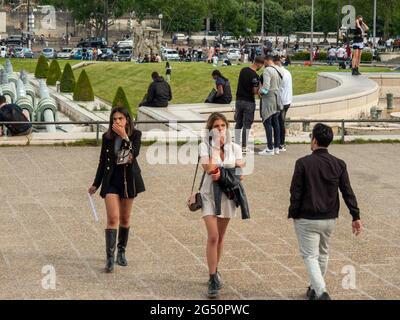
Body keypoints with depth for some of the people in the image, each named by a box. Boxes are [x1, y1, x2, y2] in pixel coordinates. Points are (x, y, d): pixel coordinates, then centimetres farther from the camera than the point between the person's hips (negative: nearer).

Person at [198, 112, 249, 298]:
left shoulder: (234, 148, 2)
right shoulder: (205, 146, -7)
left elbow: (240, 174, -2)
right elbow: (209, 168, -23)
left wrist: (222, 175, -16)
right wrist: (216, 146, -19)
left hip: (227, 195, 3)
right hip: (210, 194, -3)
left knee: (220, 237, 14)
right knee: (213, 237, -13)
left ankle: (214, 272, 30)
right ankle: (213, 281, -12)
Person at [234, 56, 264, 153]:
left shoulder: (243, 70, 4)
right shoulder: (255, 76, -17)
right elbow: (255, 91, -17)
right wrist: (260, 88, 2)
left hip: (239, 100, 6)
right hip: (249, 102, -6)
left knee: (238, 123, 13)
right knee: (247, 125, 1)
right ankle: (244, 147, 3)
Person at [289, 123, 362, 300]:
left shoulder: (303, 163, -13)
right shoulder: (339, 164, -1)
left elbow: (296, 192, -11)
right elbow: (348, 192, -2)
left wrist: (293, 214, 2)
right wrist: (356, 217, 1)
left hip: (307, 219, -4)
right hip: (330, 219, 5)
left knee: (310, 256, 0)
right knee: (323, 254, 21)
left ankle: (321, 292, -17)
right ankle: (315, 289, 33)